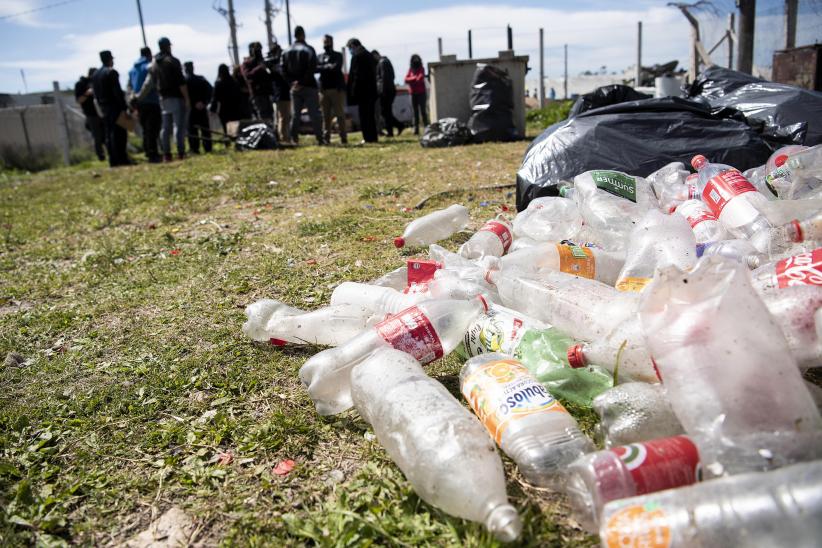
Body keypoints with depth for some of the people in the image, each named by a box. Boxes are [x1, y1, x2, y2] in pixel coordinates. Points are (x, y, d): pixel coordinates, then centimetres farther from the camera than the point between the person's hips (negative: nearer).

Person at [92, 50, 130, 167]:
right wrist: (123, 107, -18)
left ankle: (113, 160, 9)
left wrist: (101, 105, 19)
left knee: (109, 134, 8)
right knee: (119, 133, -7)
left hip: (104, 108, 8)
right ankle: (121, 158, -9)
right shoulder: (111, 72, -10)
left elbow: (96, 93, 15)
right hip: (114, 107, -8)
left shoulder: (95, 74, 15)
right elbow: (117, 92, -17)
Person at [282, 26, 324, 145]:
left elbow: (283, 70, 3)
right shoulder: (308, 49, -7)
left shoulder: (287, 52, 9)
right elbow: (312, 68, -16)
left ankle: (294, 139, 7)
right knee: (314, 114, -2)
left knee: (295, 115, 9)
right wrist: (303, 81, -12)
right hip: (309, 86, -4)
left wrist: (292, 81, -3)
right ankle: (320, 139, -3)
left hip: (294, 88, 4)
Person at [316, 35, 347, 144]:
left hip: (337, 88, -3)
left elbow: (336, 68, -10)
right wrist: (328, 67, -10)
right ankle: (326, 137, 5)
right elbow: (314, 68, 2)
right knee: (326, 115, 3)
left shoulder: (337, 55, 7)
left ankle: (343, 137, -3)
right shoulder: (319, 57, 17)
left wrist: (322, 68, -3)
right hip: (324, 89, 3)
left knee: (340, 114, -5)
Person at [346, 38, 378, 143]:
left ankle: (368, 138, -5)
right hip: (371, 90, 8)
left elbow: (355, 75, -15)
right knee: (370, 114, 13)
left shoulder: (356, 56, -9)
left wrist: (353, 92, -13)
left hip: (362, 91, -8)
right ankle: (373, 137, 16)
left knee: (363, 115, -4)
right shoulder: (369, 55, 15)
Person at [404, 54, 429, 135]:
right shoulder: (410, 69, 10)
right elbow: (406, 80, -1)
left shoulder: (421, 69, 1)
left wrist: (411, 80, -5)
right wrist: (414, 78, -13)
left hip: (421, 93, -3)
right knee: (415, 111, 2)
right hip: (413, 93, 3)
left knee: (423, 111, -7)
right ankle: (416, 129, 1)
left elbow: (420, 79, -13)